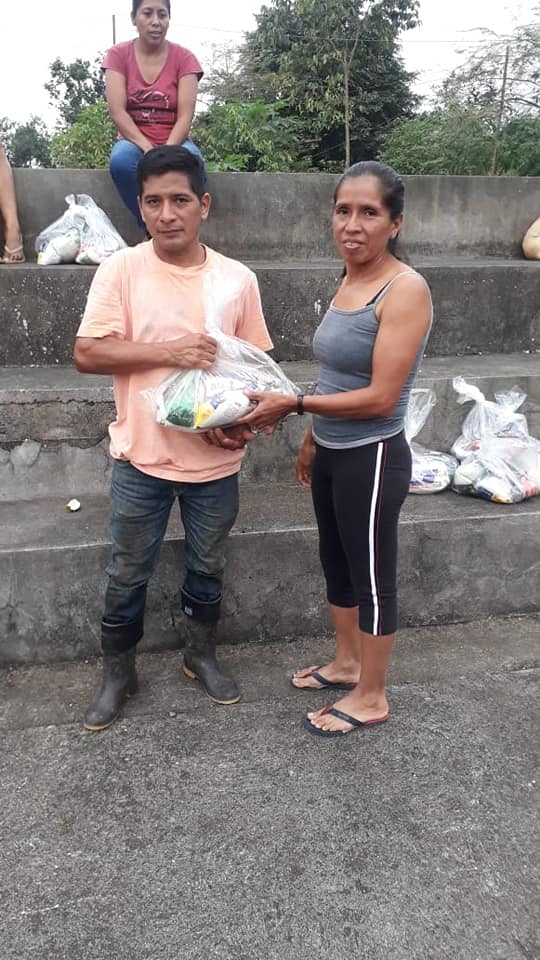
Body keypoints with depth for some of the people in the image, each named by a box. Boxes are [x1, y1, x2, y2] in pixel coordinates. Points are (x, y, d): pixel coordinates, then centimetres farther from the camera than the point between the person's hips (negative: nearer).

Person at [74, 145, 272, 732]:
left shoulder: (237, 279, -1)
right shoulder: (121, 270, -7)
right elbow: (87, 353, -12)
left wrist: (246, 420, -11)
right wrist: (167, 352, -22)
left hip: (216, 460, 2)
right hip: (142, 457, -1)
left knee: (207, 568, 18)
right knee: (127, 574, 12)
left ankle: (201, 656, 42)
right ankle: (118, 672, 34)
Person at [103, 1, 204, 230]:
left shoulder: (184, 58, 0)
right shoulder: (118, 55, 1)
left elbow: (185, 117, -9)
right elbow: (117, 112, -10)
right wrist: (148, 150, -24)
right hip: (134, 141, 0)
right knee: (121, 160, -36)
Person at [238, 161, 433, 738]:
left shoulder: (405, 290, -18)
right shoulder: (347, 283, 7)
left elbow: (380, 397, -22)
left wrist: (293, 404, -20)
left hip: (372, 459, -8)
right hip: (332, 455, 8)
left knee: (372, 577, 7)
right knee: (336, 563, 21)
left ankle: (370, 697, 26)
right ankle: (346, 663, 43)